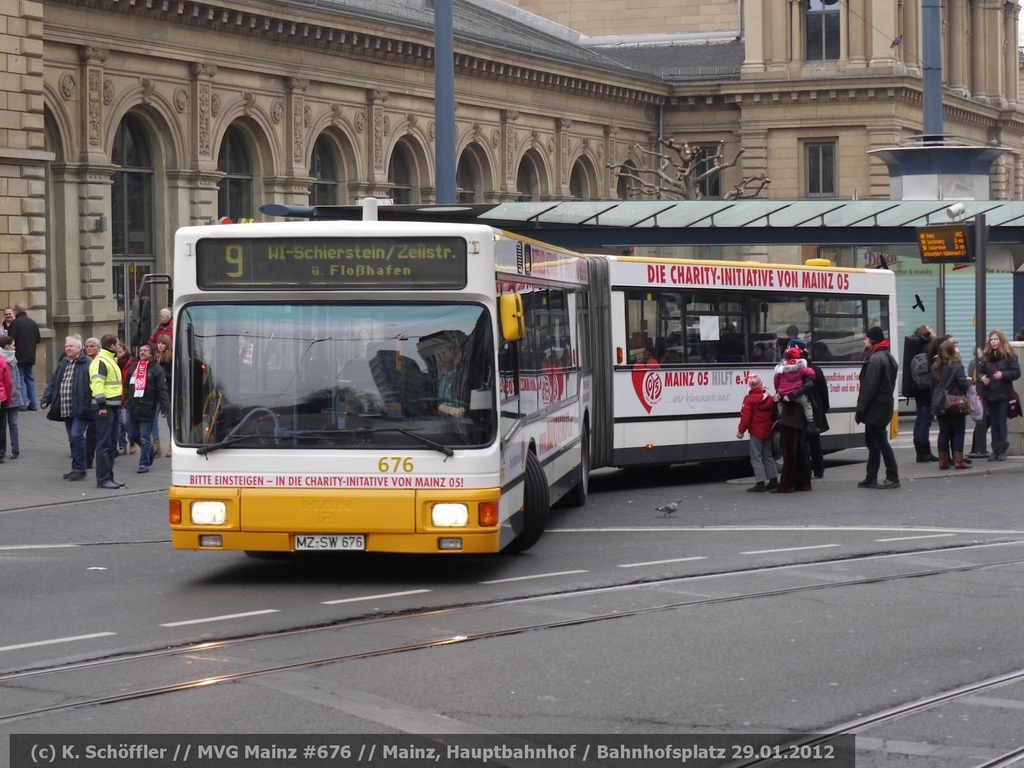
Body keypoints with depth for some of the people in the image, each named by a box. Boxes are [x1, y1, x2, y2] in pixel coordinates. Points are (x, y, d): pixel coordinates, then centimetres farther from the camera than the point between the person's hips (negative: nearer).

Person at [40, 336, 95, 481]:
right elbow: (53, 383, 18)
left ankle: (79, 469, -8)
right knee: (73, 438, 11)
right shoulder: (62, 365, 17)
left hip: (80, 409, -7)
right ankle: (77, 469, 17)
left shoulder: (87, 364, -7)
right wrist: (46, 400, 6)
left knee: (76, 435, -15)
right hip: (66, 410, 7)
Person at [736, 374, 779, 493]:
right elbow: (774, 415, 12)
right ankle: (773, 480, 19)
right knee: (768, 456, 17)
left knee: (756, 457, -1)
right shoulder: (770, 399, 4)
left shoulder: (749, 399, -14)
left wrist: (741, 430, -8)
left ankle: (760, 483, -6)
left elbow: (745, 417, -17)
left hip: (756, 433, -6)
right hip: (768, 432, 6)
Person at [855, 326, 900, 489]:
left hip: (875, 409, -10)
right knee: (873, 443, 14)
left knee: (880, 442, -6)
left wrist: (860, 410, -17)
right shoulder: (888, 357, 15)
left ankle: (892, 477, -4)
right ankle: (871, 478, 17)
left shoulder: (875, 359, -17)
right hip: (885, 406, 10)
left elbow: (869, 387, -21)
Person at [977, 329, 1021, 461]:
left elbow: (1016, 372, -7)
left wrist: (1003, 375, -21)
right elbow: (979, 371, 12)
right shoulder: (986, 356, 8)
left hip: (1003, 394, -4)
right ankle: (996, 450, 12)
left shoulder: (1010, 356, -4)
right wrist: (982, 378, -10)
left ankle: (1001, 450, 1)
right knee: (993, 423, 8)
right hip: (989, 394, 4)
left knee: (1001, 422, -3)